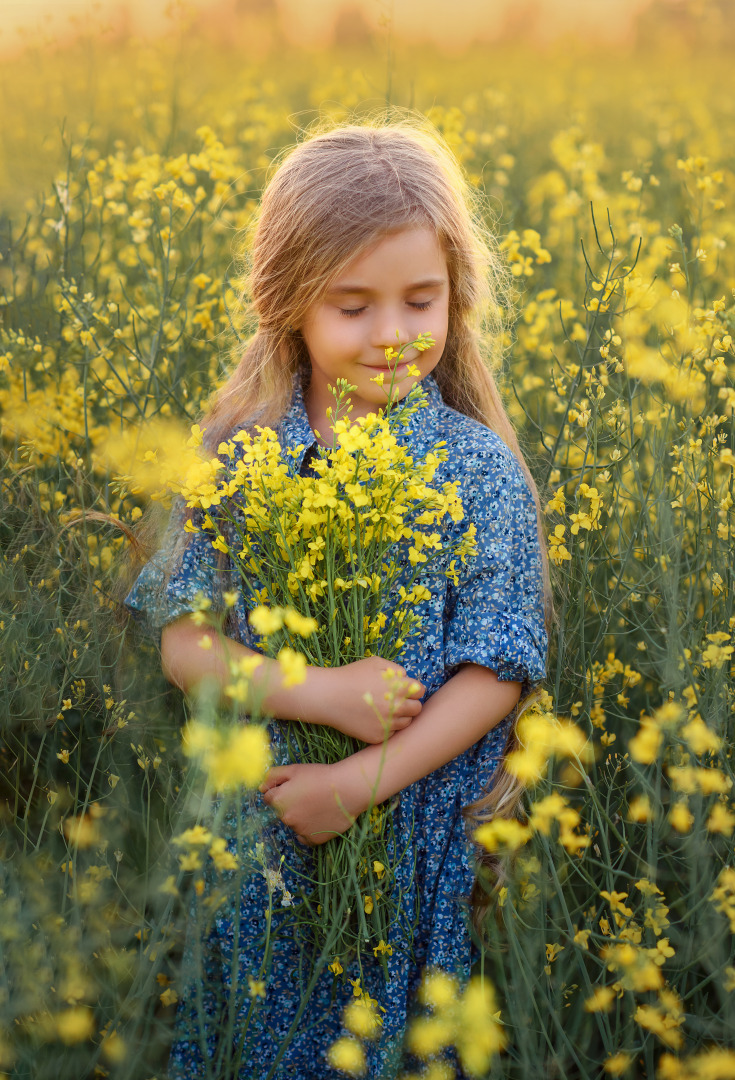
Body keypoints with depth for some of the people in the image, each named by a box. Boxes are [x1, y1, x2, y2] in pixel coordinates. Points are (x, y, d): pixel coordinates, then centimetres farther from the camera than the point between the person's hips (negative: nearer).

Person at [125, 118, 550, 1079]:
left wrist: (363, 780, -19)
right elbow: (184, 644, -5)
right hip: (257, 828, 2)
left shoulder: (482, 470, -9)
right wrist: (318, 693, -21)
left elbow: (494, 674, -10)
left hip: (421, 835, -1)